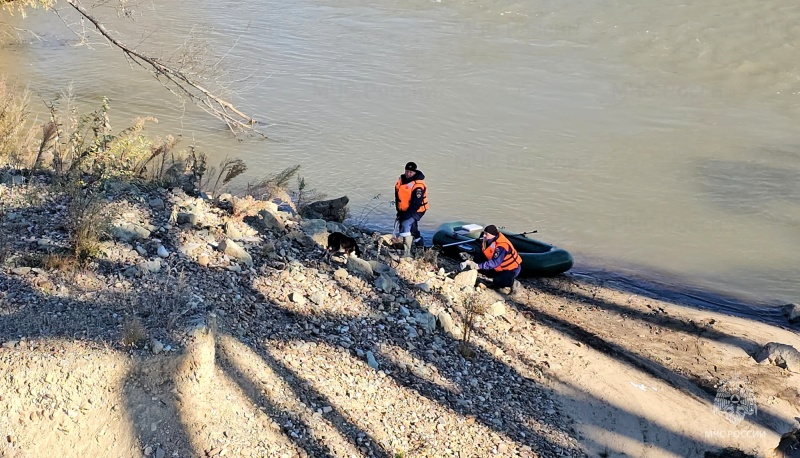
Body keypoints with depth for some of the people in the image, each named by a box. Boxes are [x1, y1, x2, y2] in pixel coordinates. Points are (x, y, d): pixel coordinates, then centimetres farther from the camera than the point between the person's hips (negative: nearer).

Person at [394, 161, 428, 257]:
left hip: (416, 211, -8)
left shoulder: (418, 186, -24)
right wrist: (399, 211, 6)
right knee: (412, 230, 21)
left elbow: (415, 204, -25)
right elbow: (397, 196, 9)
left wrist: (406, 215, -26)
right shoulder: (401, 180, -2)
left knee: (406, 225, -24)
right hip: (404, 210, 8)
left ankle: (406, 252, -23)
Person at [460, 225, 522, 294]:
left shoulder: (501, 247, -33)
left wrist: (478, 266, -41)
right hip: (502, 267, 9)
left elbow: (495, 262, -38)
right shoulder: (490, 241, -7)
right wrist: (472, 262, -19)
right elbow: (482, 255, -4)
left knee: (496, 282, -18)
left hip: (513, 269, -9)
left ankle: (513, 283, 1)